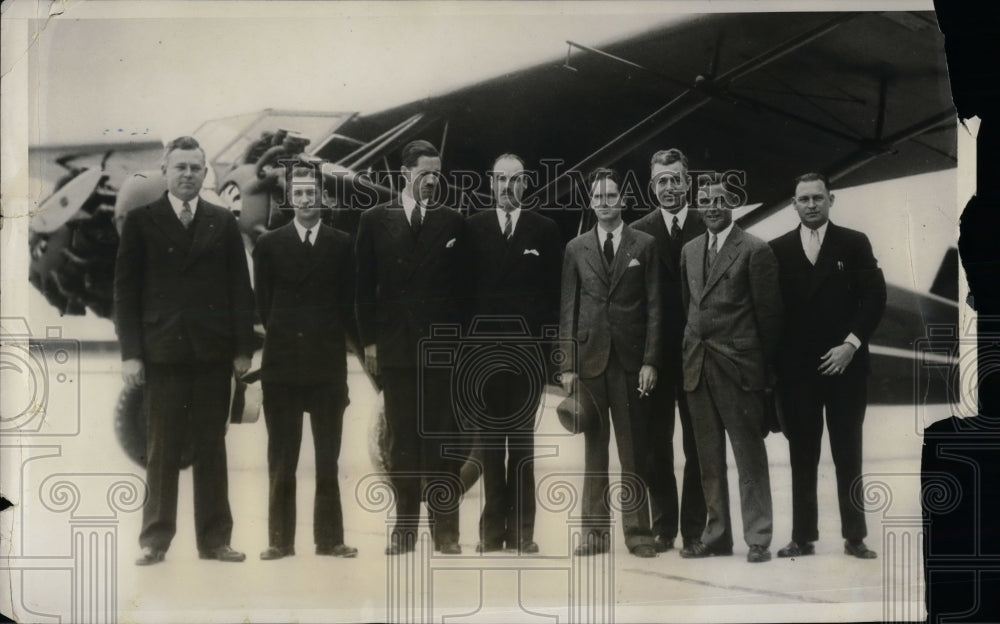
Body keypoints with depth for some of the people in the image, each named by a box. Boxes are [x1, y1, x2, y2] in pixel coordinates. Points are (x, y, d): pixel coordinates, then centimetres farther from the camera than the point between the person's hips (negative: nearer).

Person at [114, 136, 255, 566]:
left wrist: (243, 348, 0)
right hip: (162, 350, -1)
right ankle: (155, 540, 10)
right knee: (162, 450, 2)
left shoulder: (223, 223, 9)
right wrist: (130, 352, -5)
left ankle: (214, 539, 10)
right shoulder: (141, 220, 5)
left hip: (213, 352, 1)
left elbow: (240, 288, 7)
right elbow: (126, 289, 2)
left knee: (212, 448, 5)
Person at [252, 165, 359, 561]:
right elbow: (263, 305, 6)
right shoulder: (269, 244, 7)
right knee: (281, 459, 4)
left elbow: (348, 303, 5)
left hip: (328, 363, 0)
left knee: (328, 458, 3)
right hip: (281, 363, 0)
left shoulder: (341, 244, 7)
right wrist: (282, 334, 0)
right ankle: (280, 539, 10)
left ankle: (329, 537, 9)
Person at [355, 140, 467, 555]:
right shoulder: (375, 220, 7)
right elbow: (365, 285, 6)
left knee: (443, 439, 0)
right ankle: (405, 526, 11)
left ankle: (446, 529, 5)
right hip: (395, 346, 1)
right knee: (401, 439, 5)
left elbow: (461, 286, 6)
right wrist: (369, 339, 0)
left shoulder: (453, 222, 6)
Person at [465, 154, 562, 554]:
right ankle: (493, 526, 10)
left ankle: (522, 528, 8)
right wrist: (468, 341, -3)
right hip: (485, 348, 1)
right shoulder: (473, 228, 6)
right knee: (490, 438, 4)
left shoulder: (545, 230, 5)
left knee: (522, 438, 3)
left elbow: (555, 292, 3)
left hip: (529, 348, 0)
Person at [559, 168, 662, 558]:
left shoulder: (645, 245, 5)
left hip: (631, 360, -1)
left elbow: (654, 307, 2)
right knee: (594, 449, 5)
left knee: (634, 450, 1)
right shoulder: (576, 249, 10)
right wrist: (567, 365, 1)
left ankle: (637, 531, 8)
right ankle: (595, 531, 10)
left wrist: (650, 361, -6)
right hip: (590, 357, 2)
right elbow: (568, 309, 8)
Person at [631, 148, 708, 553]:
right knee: (656, 444, 6)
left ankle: (695, 527, 13)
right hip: (655, 354, 0)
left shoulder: (708, 228, 2)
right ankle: (663, 526, 15)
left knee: (698, 444, 5)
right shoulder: (638, 233, 2)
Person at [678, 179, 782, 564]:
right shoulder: (690, 251, 14)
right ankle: (716, 535, 20)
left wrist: (764, 367, -5)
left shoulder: (755, 251, -5)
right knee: (709, 458, 11)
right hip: (698, 367, 6)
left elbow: (768, 312, -5)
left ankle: (758, 538, 7)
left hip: (737, 366, -6)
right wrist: (692, 350, 10)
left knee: (749, 456, 0)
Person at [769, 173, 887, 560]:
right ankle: (803, 536, 9)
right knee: (802, 455, 5)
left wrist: (851, 343, -10)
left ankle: (855, 536, 10)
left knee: (848, 453, 4)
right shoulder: (778, 250, 7)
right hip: (796, 367, 1)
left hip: (844, 364, -1)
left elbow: (875, 298, -1)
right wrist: (776, 360, -2)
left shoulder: (854, 244, 4)